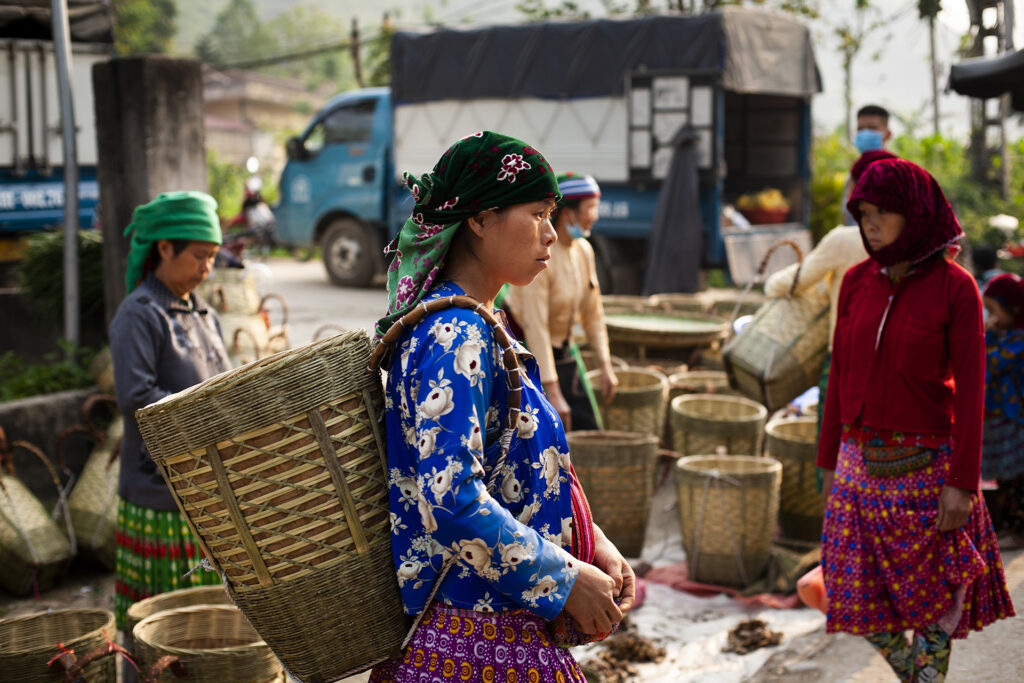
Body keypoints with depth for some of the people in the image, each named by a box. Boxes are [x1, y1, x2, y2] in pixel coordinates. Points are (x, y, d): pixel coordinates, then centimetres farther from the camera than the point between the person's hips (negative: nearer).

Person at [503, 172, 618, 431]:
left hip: (563, 350, 8)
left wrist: (605, 365, 5)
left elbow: (593, 312, 9)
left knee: (588, 431, 8)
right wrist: (553, 394, -28)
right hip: (527, 351, -8)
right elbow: (535, 327, -27)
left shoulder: (584, 251, -1)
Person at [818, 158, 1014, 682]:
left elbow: (969, 387, -10)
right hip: (861, 462, 4)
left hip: (927, 465, -4)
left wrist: (962, 482, -14)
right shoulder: (856, 281, 3)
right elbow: (840, 375, 8)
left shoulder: (955, 286, -9)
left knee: (934, 599, 4)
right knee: (860, 600, 7)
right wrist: (829, 461, 10)